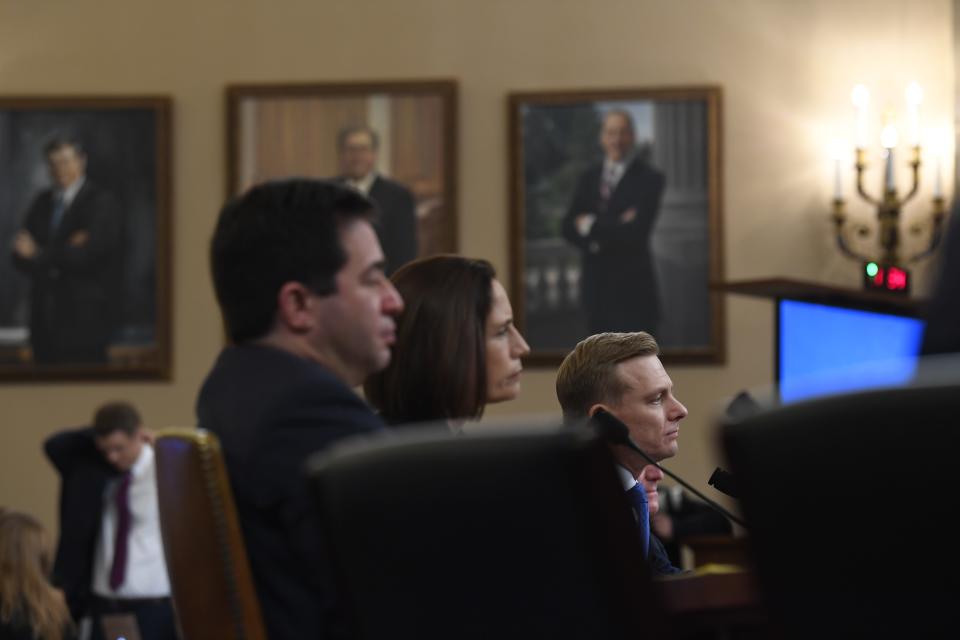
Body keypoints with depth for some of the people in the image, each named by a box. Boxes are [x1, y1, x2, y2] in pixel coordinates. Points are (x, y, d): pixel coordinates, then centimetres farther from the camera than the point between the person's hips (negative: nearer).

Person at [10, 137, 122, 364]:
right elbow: (21, 258, 6)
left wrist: (38, 254, -4)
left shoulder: (101, 203, -4)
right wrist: (62, 252, -12)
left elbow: (85, 256, -15)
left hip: (83, 318, -5)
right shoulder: (42, 202, 14)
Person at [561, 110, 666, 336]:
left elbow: (636, 232, -16)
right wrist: (613, 228, -14)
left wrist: (591, 225, -7)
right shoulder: (588, 178, 12)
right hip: (596, 288, 5)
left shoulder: (649, 178, -5)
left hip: (632, 291, -5)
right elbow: (569, 228, 2)